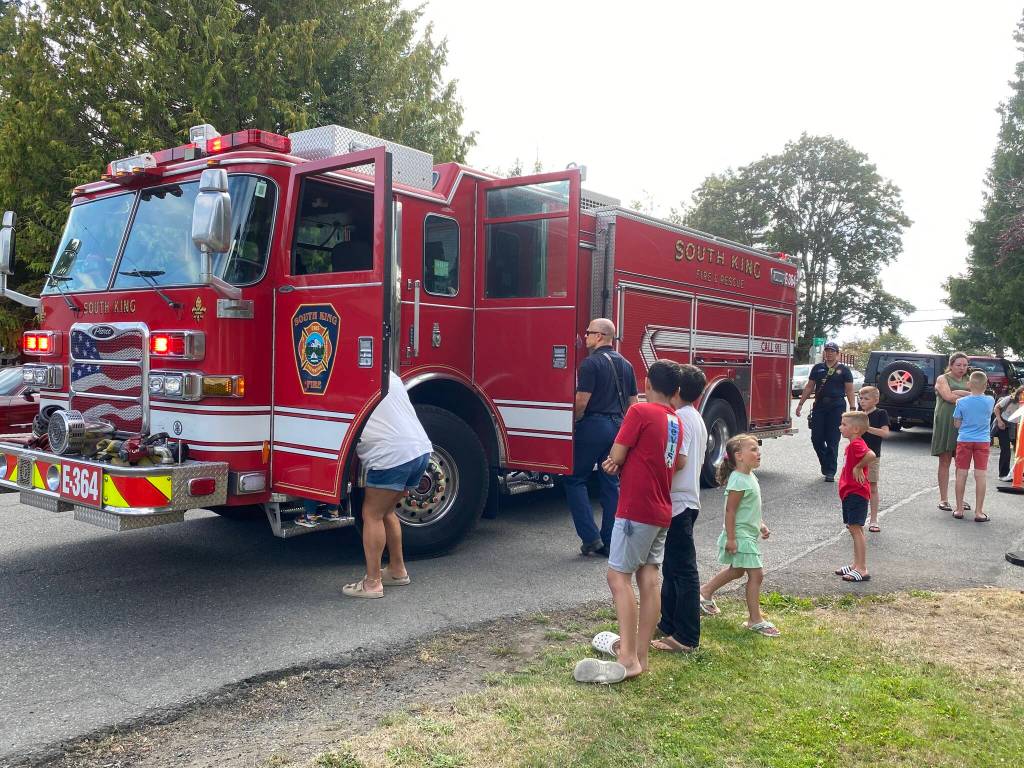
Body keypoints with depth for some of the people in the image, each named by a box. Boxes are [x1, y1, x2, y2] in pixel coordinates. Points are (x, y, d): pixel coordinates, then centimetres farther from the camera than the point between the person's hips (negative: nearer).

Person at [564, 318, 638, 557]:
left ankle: (591, 538, -3)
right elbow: (633, 402, 15)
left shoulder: (591, 363, -11)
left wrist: (572, 423, 0)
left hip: (594, 425, -7)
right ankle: (610, 543, 12)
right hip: (618, 427, 7)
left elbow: (581, 402, -16)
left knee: (575, 479, 3)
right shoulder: (625, 364, 12)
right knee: (612, 484, 10)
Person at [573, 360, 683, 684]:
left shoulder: (640, 411, -12)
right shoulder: (677, 422, 12)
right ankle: (640, 653, 13)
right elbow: (676, 463, 13)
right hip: (662, 511, 8)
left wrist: (615, 462, 13)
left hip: (636, 509, -8)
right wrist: (624, 462, 0)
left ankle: (627, 659, -10)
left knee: (618, 576, -6)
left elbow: (615, 457, -9)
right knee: (649, 577, 8)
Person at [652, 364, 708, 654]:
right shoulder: (697, 418, 15)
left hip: (678, 501, -10)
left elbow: (678, 459, -25)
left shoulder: (680, 418, -15)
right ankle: (668, 624, 28)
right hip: (686, 499, 10)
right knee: (672, 567, 18)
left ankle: (686, 638, 1)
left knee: (683, 570, -5)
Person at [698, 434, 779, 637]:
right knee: (756, 574, -5)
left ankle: (705, 592, 37)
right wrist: (731, 539, -22)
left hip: (748, 534, 10)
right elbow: (730, 511, -22)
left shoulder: (750, 476, 8)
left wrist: (760, 525, 15)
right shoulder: (738, 481, -23)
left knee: (736, 570, 23)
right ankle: (755, 620, 4)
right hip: (740, 536, -10)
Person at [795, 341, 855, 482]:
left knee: (832, 441, -1)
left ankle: (830, 471, 6)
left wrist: (852, 409, -6)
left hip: (836, 408, -3)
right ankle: (825, 463, 24)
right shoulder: (818, 368, 11)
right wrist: (800, 404, 8)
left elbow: (849, 390, 1)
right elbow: (809, 387, 12)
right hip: (819, 407, 3)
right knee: (816, 439, 1)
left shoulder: (844, 370, 4)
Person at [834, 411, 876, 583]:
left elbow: (871, 455, -37)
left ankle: (862, 569, -6)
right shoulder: (852, 445, 15)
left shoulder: (856, 444, -18)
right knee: (853, 529, 15)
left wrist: (858, 467, -24)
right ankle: (856, 565, 24)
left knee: (856, 529, -8)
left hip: (856, 494, -11)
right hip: (850, 493, 11)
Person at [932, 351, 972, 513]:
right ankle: (943, 499, 3)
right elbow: (948, 396, -13)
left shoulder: (968, 381, 17)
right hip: (946, 424, -4)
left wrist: (958, 393, -14)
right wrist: (969, 397, -6)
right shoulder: (943, 379, 4)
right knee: (945, 461, 0)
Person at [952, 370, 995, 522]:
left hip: (964, 441, 0)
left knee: (961, 475, 7)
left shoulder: (961, 402, -10)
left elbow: (957, 424, -4)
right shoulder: (990, 401, -7)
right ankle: (978, 512, 4)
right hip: (983, 441, 0)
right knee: (980, 476, 2)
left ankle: (959, 509, 13)